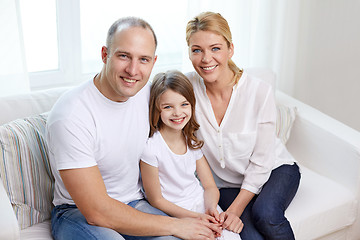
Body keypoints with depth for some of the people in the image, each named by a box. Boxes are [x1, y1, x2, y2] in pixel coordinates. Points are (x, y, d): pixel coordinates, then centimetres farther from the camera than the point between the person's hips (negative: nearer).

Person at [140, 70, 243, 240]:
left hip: (201, 203, 5)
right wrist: (196, 217, -18)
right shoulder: (151, 147, -16)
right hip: (172, 213, -4)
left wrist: (211, 208, -16)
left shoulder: (193, 140, 2)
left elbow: (210, 186, 7)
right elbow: (156, 200, -11)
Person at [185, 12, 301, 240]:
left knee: (264, 214, -32)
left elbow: (261, 161, -14)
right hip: (228, 184, 1)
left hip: (275, 170, -1)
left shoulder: (260, 91, -19)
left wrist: (235, 208, -18)